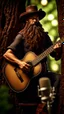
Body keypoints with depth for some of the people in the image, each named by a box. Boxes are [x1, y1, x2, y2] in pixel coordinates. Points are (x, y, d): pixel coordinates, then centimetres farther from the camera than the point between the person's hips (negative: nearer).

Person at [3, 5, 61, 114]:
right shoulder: (22, 36, -1)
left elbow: (56, 57, 14)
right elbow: (7, 54, -8)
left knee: (57, 78, -26)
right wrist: (19, 63, -24)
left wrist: (58, 51, -10)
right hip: (26, 76, -3)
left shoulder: (44, 36, 12)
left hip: (42, 73, 3)